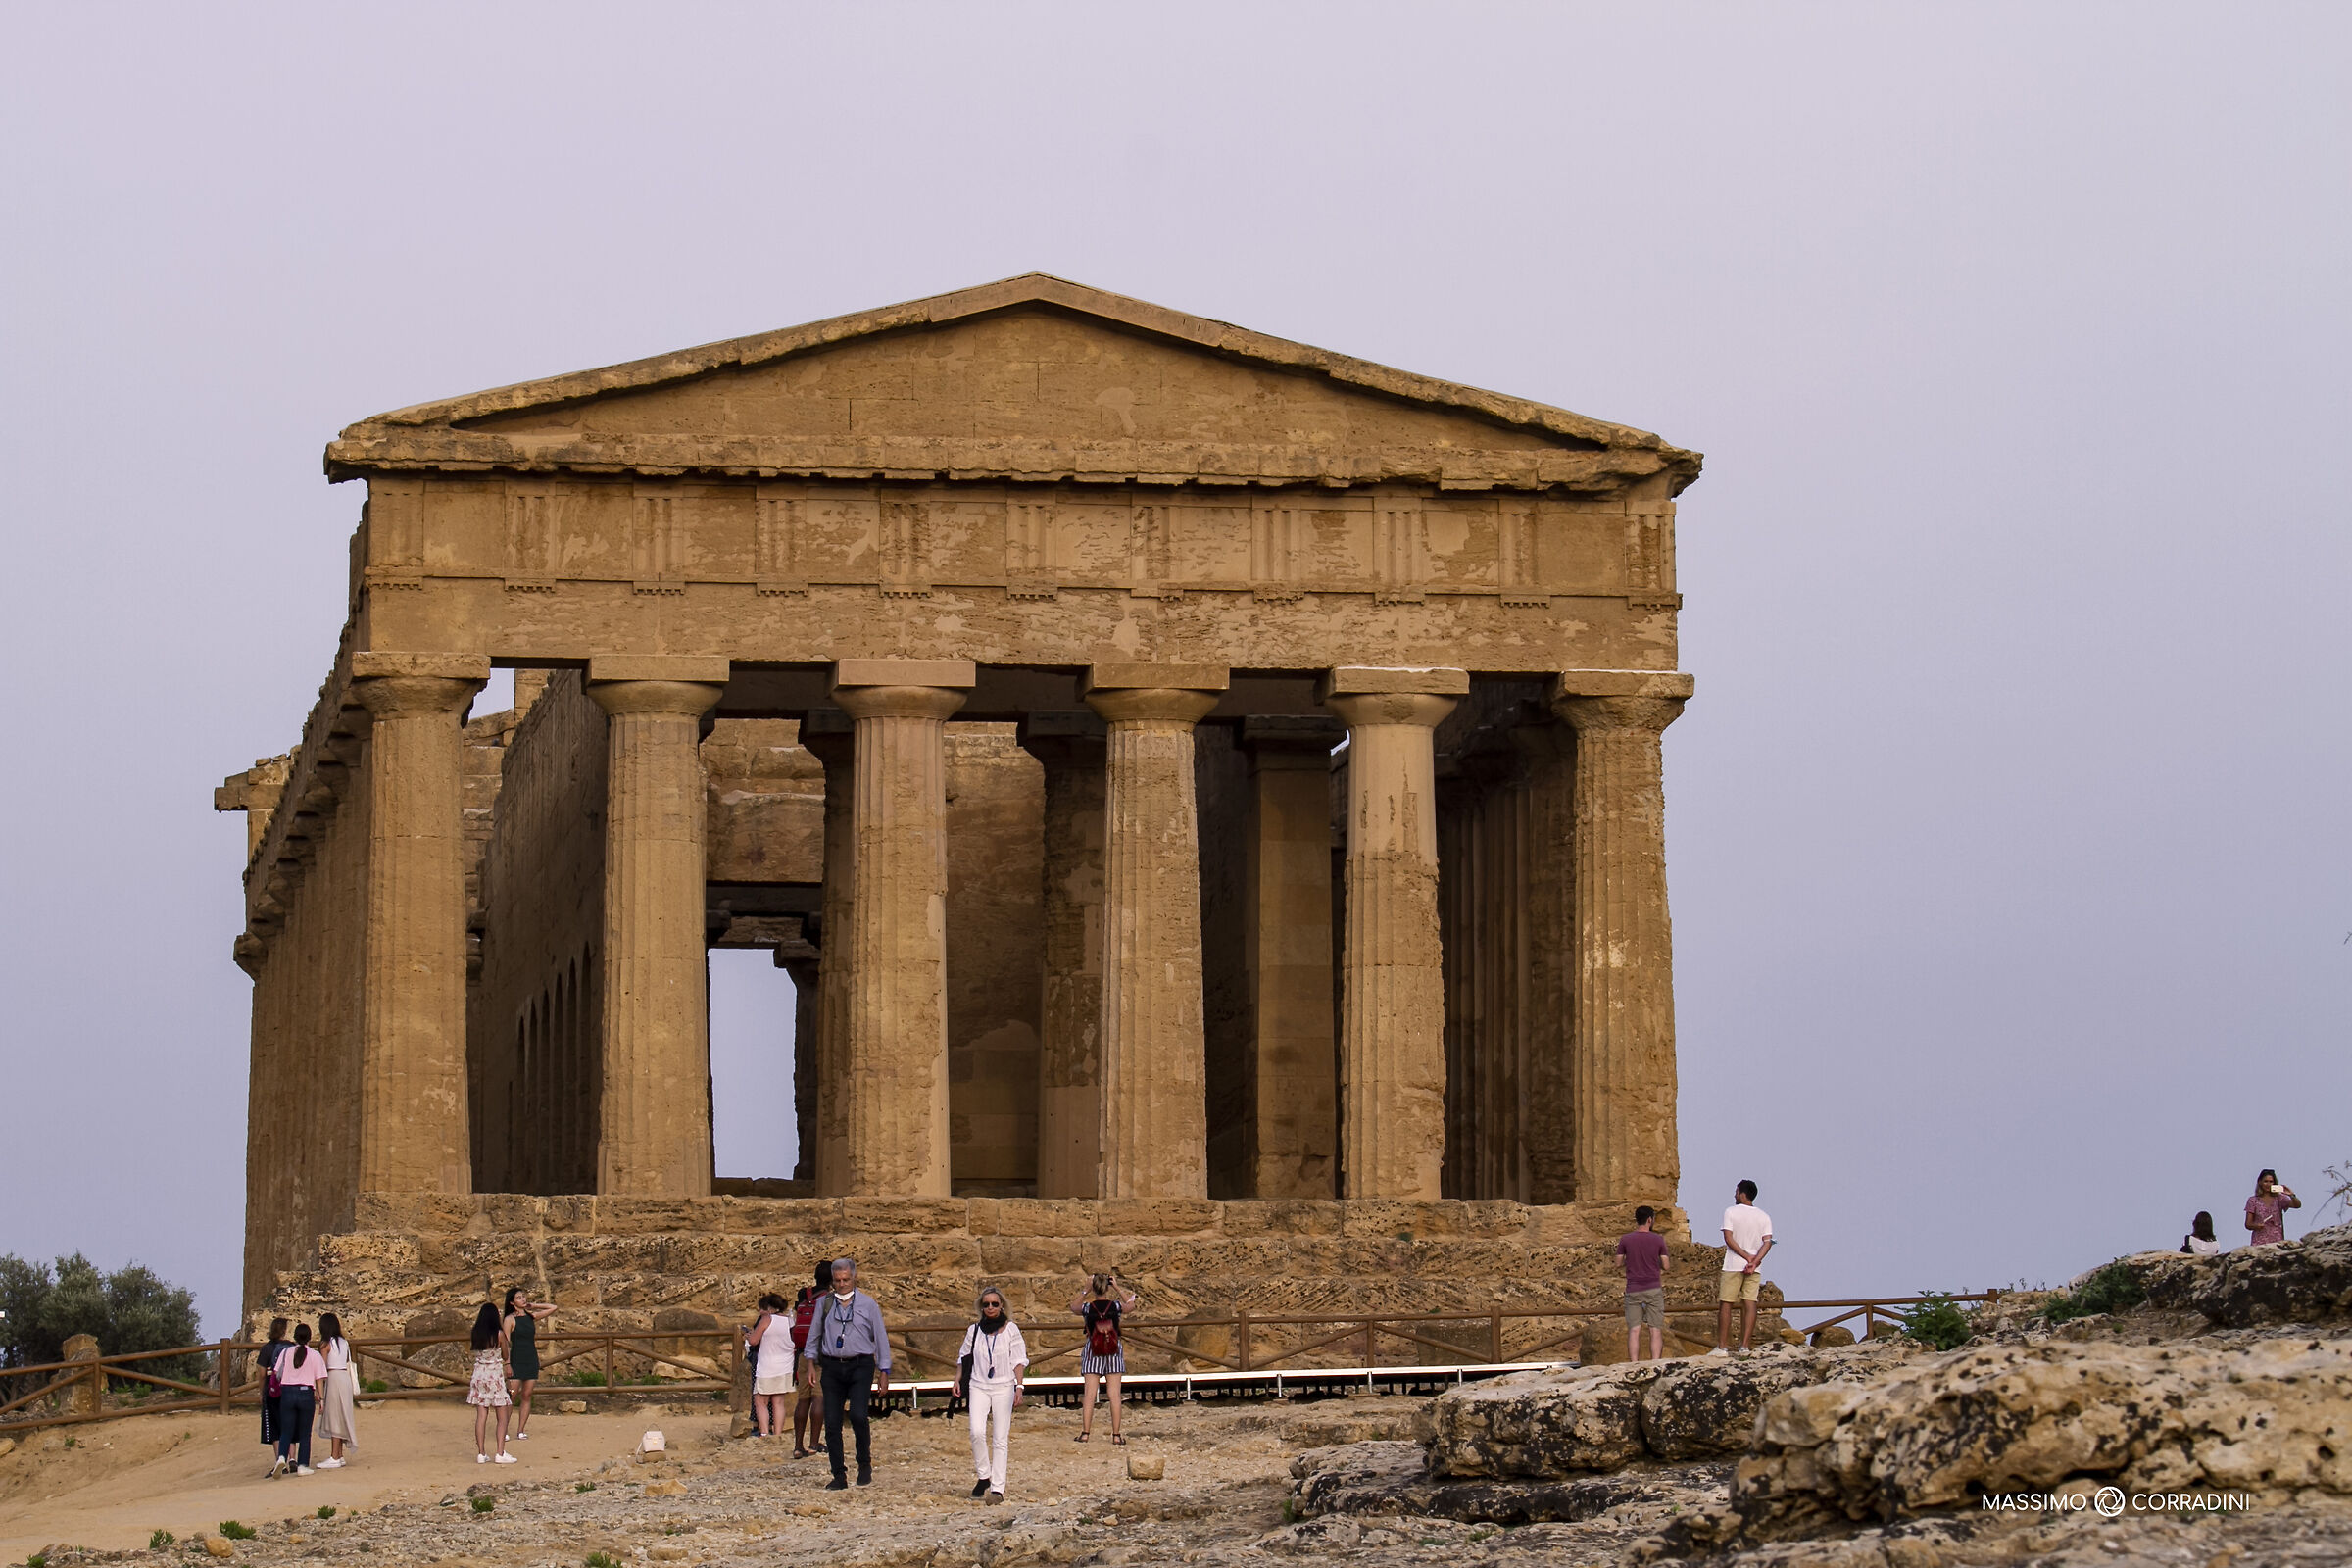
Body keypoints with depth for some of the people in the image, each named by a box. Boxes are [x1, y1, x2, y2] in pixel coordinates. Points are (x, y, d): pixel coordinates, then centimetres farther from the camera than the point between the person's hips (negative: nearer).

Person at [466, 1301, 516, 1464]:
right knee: (502, 1417, 3)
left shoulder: (476, 1333, -2)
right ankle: (501, 1453, -3)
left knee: (481, 1416, 5)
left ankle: (481, 1453, 3)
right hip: (495, 1376, -4)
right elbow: (505, 1356, 1)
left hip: (479, 1375, 4)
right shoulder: (499, 1334, -12)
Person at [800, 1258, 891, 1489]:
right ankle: (839, 1475, 7)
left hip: (860, 1366, -3)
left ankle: (865, 1464, 0)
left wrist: (884, 1370, 5)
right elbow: (814, 1335, 17)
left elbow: (880, 1337, 9)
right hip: (831, 1367, 3)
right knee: (832, 1422, -1)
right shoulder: (824, 1304, 10)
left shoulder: (867, 1304, 6)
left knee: (857, 1414, -20)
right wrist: (810, 1360, 6)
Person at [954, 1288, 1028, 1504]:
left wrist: (1019, 1387, -6)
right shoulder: (974, 1331, 8)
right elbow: (964, 1358, 17)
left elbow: (1019, 1361, 2)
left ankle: (997, 1488, -2)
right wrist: (958, 1380, 4)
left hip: (1004, 1387, -2)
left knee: (1000, 1439, -3)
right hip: (978, 1386, 2)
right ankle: (984, 1476, 3)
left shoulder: (1011, 1329, 2)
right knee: (977, 1432, -16)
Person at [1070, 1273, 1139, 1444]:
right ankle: (1116, 1435, 3)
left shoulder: (1087, 1307, -9)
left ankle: (1085, 1433, 2)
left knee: (1089, 1393, 3)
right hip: (1114, 1352, 0)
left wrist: (1086, 1292, 14)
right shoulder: (1116, 1306, -8)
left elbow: (1073, 1308, 15)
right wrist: (1118, 1290, 17)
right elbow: (1130, 1306, 16)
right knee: (1114, 1394, 3)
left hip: (1092, 1352, 0)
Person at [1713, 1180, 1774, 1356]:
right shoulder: (1764, 1217, 8)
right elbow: (1767, 1242, -4)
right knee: (1749, 1305, 2)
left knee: (1725, 1305, 1)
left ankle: (1722, 1347, -1)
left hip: (1733, 1266, -4)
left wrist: (1747, 1256, -11)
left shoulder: (1731, 1212, -3)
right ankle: (1745, 1346, -3)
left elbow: (1729, 1239, -12)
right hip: (1755, 1269, 4)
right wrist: (1755, 1260, -13)